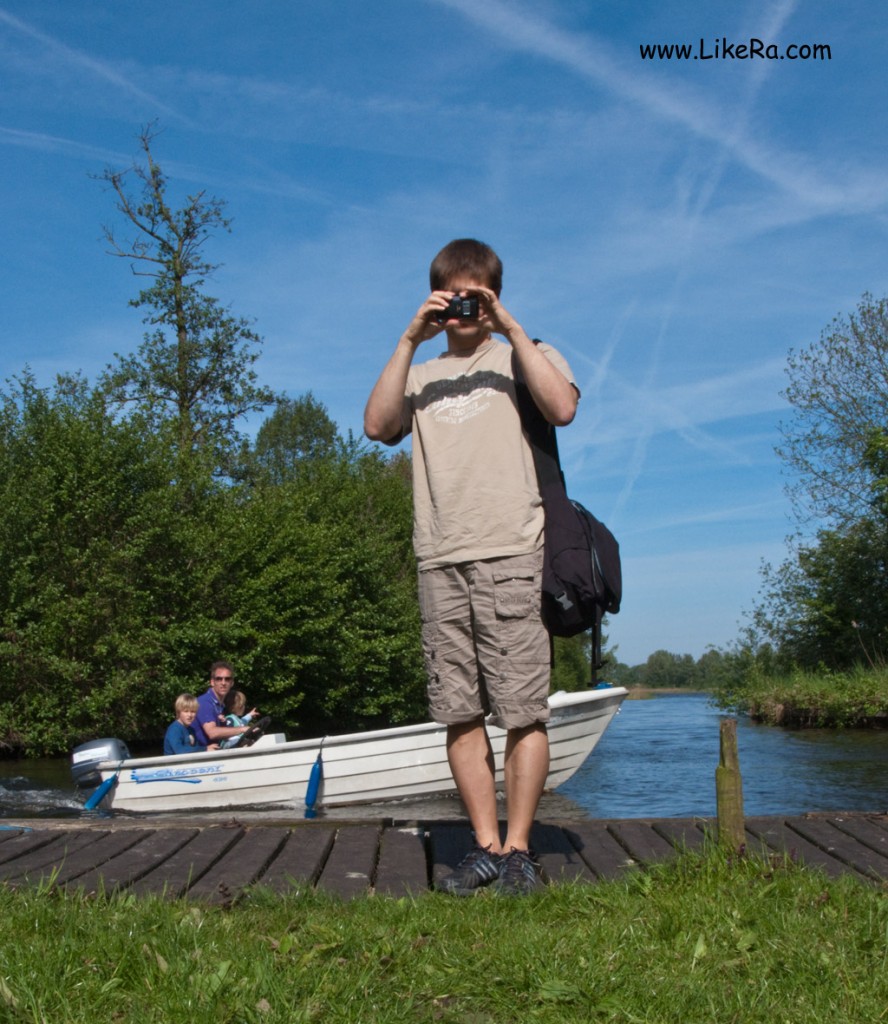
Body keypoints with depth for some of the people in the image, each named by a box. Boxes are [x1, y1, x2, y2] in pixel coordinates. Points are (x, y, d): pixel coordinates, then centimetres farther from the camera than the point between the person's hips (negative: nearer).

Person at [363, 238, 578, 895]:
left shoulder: (527, 356, 15)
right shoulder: (423, 375, 24)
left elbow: (562, 409, -8)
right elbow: (377, 425, 4)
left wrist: (511, 329, -4)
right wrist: (410, 340, 3)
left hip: (511, 556, -3)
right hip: (440, 562, 4)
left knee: (523, 711, -5)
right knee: (460, 714, 2)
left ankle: (517, 848, 2)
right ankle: (486, 847, 9)